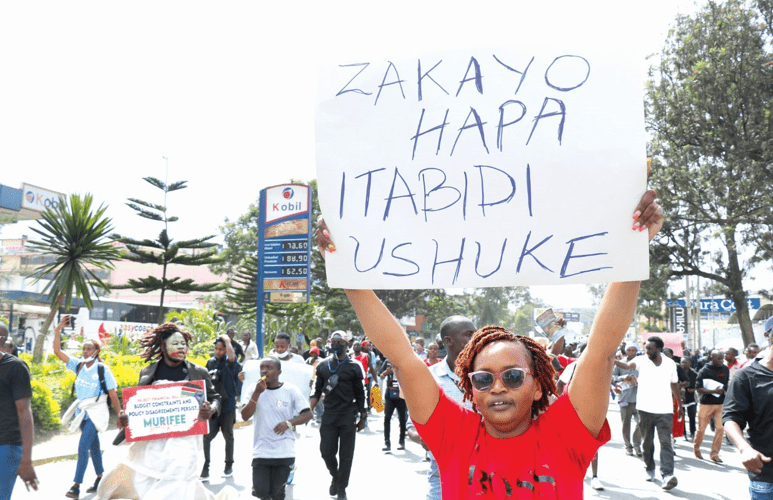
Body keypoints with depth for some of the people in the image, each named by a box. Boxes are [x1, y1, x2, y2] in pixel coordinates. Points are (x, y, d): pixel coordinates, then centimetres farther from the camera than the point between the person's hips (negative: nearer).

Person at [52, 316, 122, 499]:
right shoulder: (78, 365, 2)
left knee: (83, 446, -13)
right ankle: (100, 478, 29)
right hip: (82, 411, 5)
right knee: (93, 446, 16)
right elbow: (58, 352, -5)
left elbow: (112, 394, -8)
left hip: (96, 412, -5)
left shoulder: (102, 369, -10)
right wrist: (58, 330, -15)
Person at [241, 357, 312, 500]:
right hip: (261, 452, 1)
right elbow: (245, 416, -8)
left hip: (284, 452, -1)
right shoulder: (254, 390, 2)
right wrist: (257, 393, -18)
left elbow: (307, 414, -3)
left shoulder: (290, 390, -3)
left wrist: (289, 422, -20)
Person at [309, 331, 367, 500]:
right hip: (328, 416, 2)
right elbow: (317, 391, 12)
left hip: (348, 416, -2)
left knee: (345, 455, 4)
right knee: (326, 452, 2)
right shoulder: (323, 366, 8)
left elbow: (360, 394, 4)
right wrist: (308, 411, -1)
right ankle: (335, 477, 30)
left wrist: (362, 417, 1)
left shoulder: (353, 367, 1)